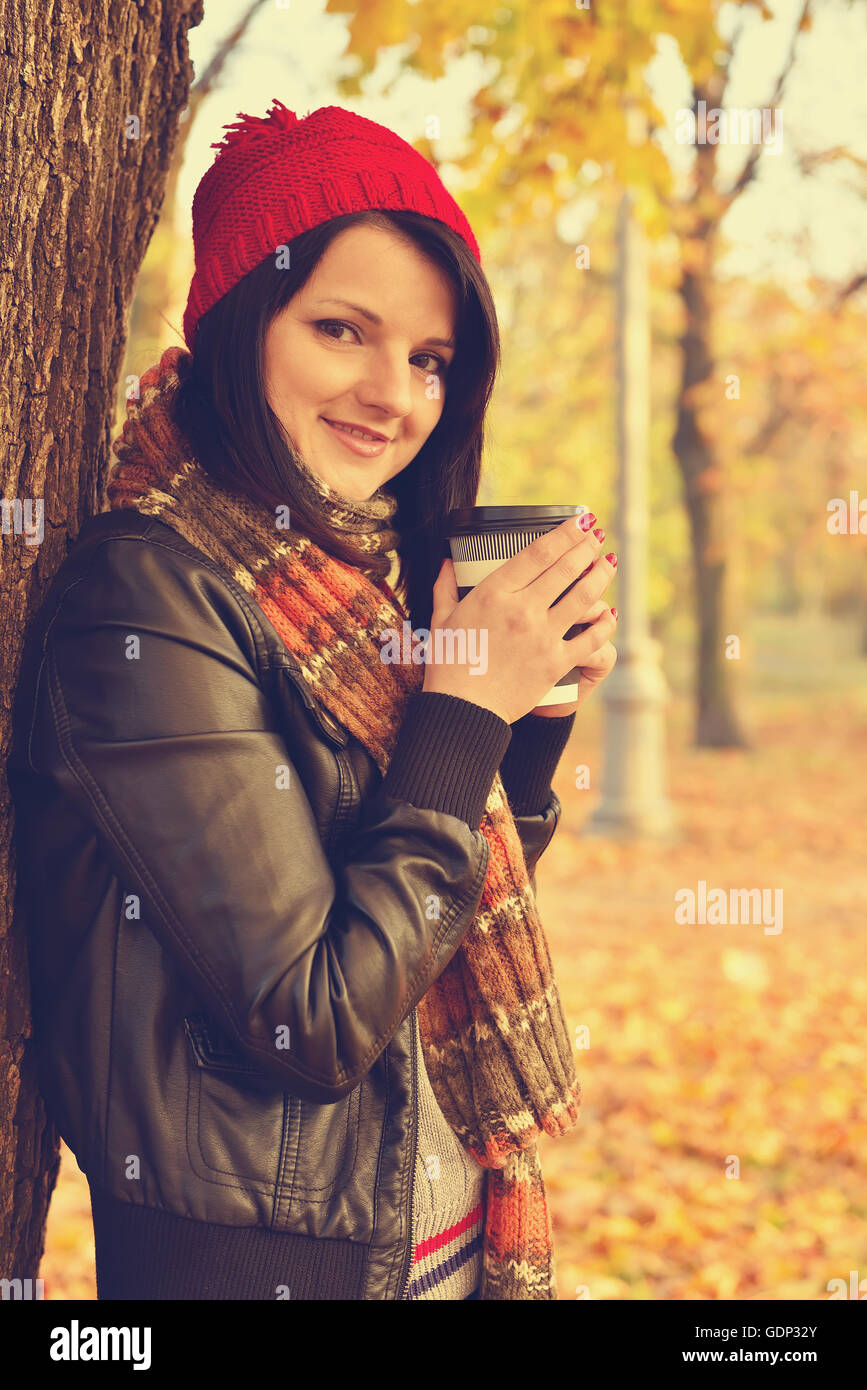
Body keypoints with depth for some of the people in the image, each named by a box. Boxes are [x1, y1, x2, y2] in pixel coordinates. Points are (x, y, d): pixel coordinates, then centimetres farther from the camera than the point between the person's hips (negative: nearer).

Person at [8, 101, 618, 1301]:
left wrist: (537, 709, -6)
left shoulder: (364, 573, 2)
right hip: (253, 1256, -7)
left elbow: (467, 914, 9)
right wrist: (465, 709, -19)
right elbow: (314, 1024, -22)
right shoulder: (149, 594, -20)